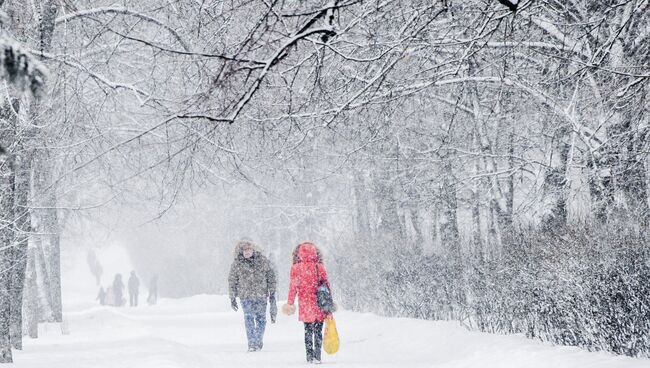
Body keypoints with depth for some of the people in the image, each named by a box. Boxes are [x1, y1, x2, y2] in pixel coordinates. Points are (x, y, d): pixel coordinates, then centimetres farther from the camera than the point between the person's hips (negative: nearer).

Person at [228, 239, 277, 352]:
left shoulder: (262, 260, 0)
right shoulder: (237, 264, -1)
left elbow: (271, 277, 7)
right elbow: (232, 281, 7)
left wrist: (272, 293, 5)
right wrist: (232, 298, 6)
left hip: (261, 295, 1)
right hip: (245, 296, -1)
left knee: (261, 318, 7)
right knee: (249, 319, -9)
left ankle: (259, 342, 23)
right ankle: (252, 344, -6)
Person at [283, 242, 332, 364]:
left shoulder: (295, 268, -4)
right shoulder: (320, 267, -4)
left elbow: (293, 287, -2)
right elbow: (326, 285, 0)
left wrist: (290, 302, 7)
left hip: (305, 306, 1)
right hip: (319, 305, 0)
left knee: (308, 331, 13)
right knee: (318, 331, 6)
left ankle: (310, 356, 13)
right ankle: (317, 356, 1)